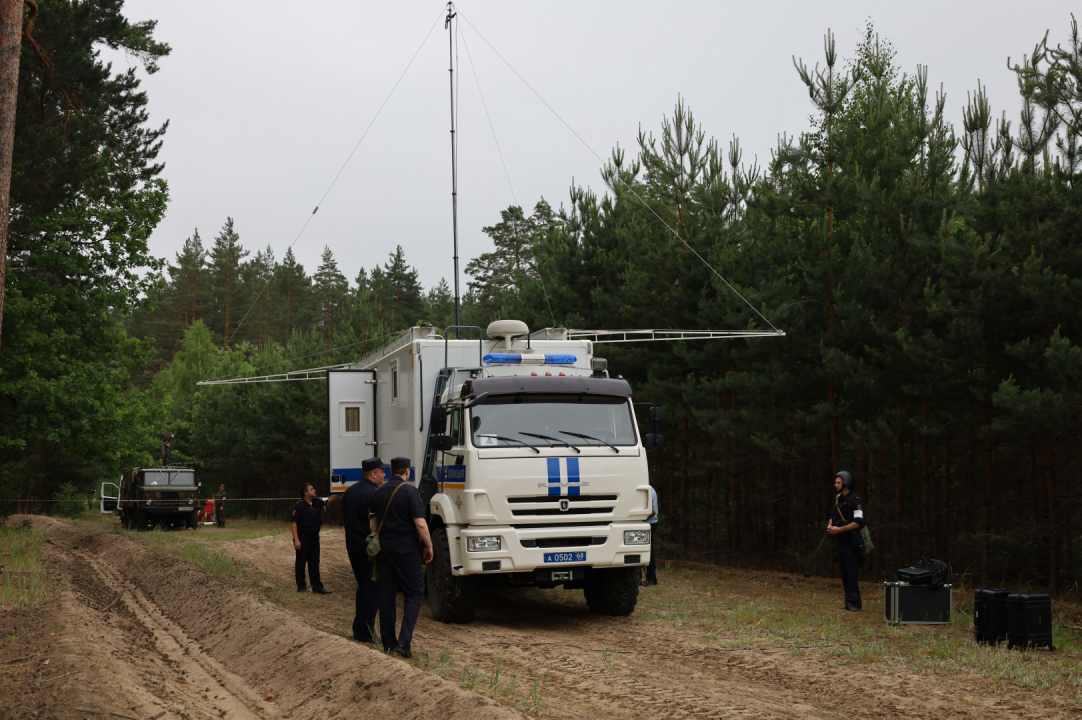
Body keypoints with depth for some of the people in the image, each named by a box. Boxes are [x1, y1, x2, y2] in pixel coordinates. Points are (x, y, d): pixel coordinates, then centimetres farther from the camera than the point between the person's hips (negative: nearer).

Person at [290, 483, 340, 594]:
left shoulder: (317, 502, 5)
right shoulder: (298, 507, -13)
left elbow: (330, 499, 4)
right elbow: (294, 523, -14)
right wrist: (296, 540, -19)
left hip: (314, 538, 6)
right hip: (303, 538, -6)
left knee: (314, 563, 9)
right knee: (301, 563, 4)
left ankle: (317, 586, 13)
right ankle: (301, 587, 12)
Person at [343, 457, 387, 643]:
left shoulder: (350, 492, 12)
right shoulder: (372, 494, -16)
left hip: (353, 545, 9)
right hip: (369, 548, -9)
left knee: (363, 587, 18)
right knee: (372, 589, -3)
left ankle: (358, 629, 21)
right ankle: (366, 632, -3)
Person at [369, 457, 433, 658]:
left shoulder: (379, 492, 9)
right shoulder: (409, 491, -10)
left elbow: (372, 523, 12)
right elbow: (420, 523, -16)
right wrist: (429, 546, -5)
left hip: (383, 545, 6)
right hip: (405, 544, -6)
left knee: (386, 593, 9)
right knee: (414, 592, 0)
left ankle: (389, 642, 12)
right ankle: (404, 641, -12)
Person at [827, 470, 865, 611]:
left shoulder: (855, 500, -13)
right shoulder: (837, 498, 14)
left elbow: (858, 522, -20)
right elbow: (833, 515, 25)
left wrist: (839, 529, -19)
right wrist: (830, 525, 3)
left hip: (852, 542, -9)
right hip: (841, 541, 9)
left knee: (852, 573, -11)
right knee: (844, 573, 10)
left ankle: (854, 603, -10)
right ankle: (849, 603, 16)